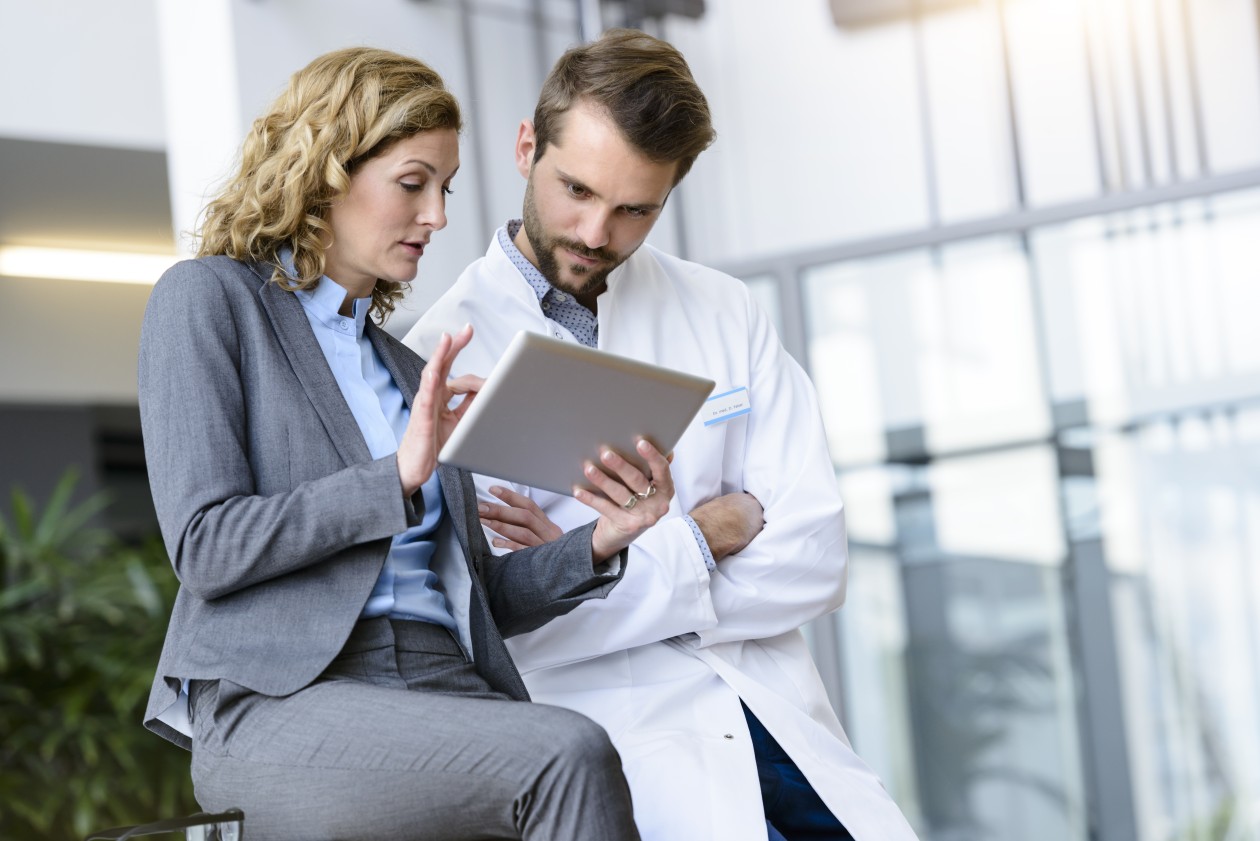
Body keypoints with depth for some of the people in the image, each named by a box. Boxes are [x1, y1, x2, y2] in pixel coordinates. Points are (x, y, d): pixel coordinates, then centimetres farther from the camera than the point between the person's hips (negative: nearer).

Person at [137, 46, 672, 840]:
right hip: (281, 702, -5)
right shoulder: (209, 299, 8)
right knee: (570, 756, -34)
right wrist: (398, 477, -12)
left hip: (448, 687, 6)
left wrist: (598, 544, 5)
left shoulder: (406, 369, 28)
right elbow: (205, 546, -5)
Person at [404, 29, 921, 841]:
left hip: (781, 728, 5)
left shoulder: (725, 313, 13)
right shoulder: (445, 353, -1)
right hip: (605, 730, -5)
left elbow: (816, 561, 5)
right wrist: (704, 537, -3)